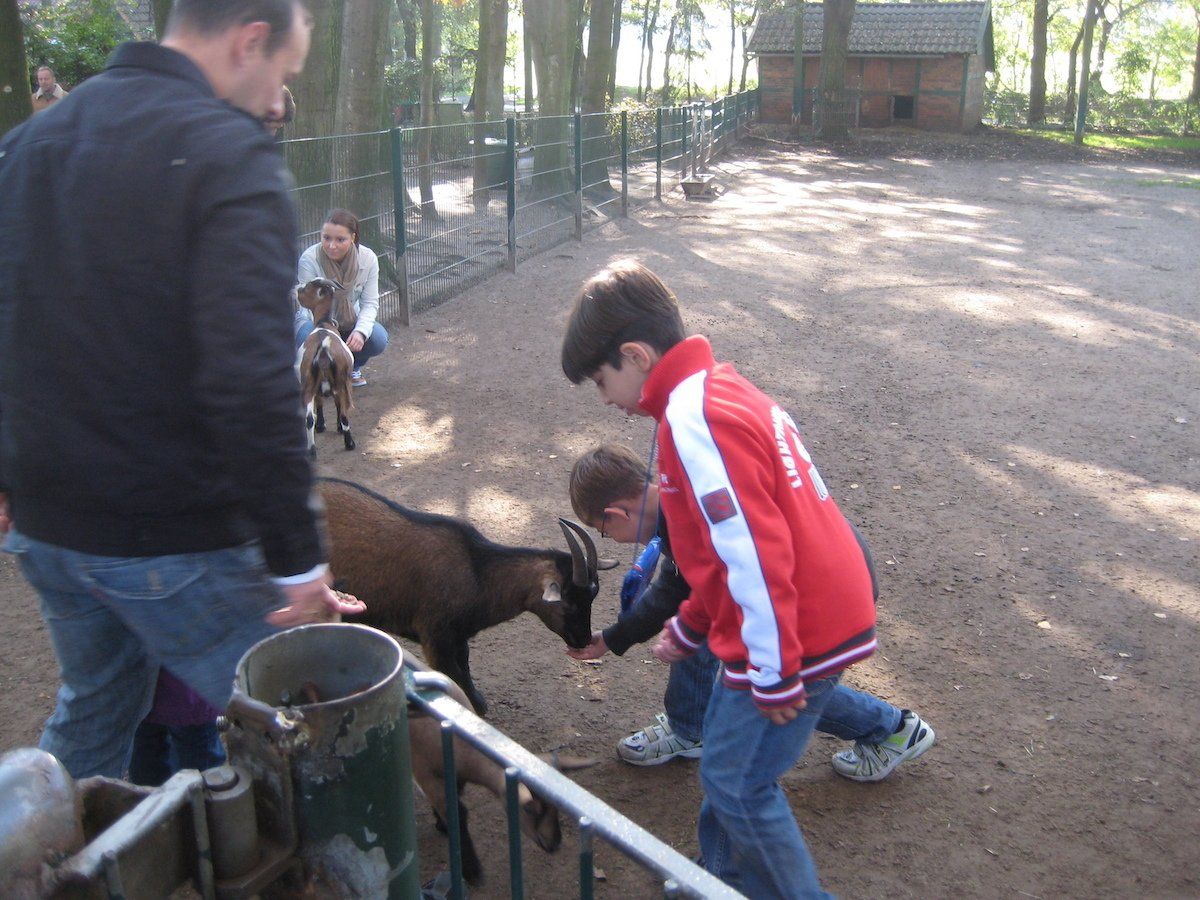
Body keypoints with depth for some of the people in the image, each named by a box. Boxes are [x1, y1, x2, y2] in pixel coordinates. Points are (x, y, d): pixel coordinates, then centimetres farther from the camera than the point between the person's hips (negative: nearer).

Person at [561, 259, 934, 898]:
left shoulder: (693, 420, -22)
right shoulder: (720, 390, 11)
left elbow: (756, 554, -26)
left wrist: (773, 674, -18)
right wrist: (690, 626, 24)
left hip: (799, 633, -10)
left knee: (738, 783, 5)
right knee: (727, 759, 22)